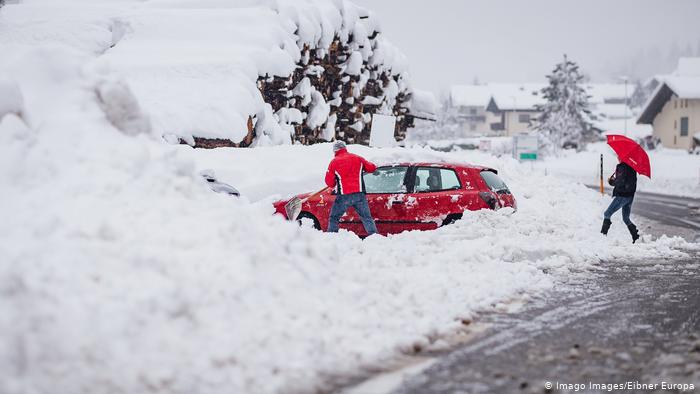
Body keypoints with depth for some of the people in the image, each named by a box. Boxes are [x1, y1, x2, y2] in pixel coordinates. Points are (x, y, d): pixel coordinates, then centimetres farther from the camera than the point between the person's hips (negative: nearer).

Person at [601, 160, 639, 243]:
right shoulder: (632, 167, 9)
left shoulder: (622, 167, -17)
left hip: (622, 196, -8)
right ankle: (636, 237, 8)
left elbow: (620, 182, -24)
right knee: (626, 219, 16)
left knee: (607, 214, 2)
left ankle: (603, 234, -1)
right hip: (630, 196, 8)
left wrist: (611, 181, -7)